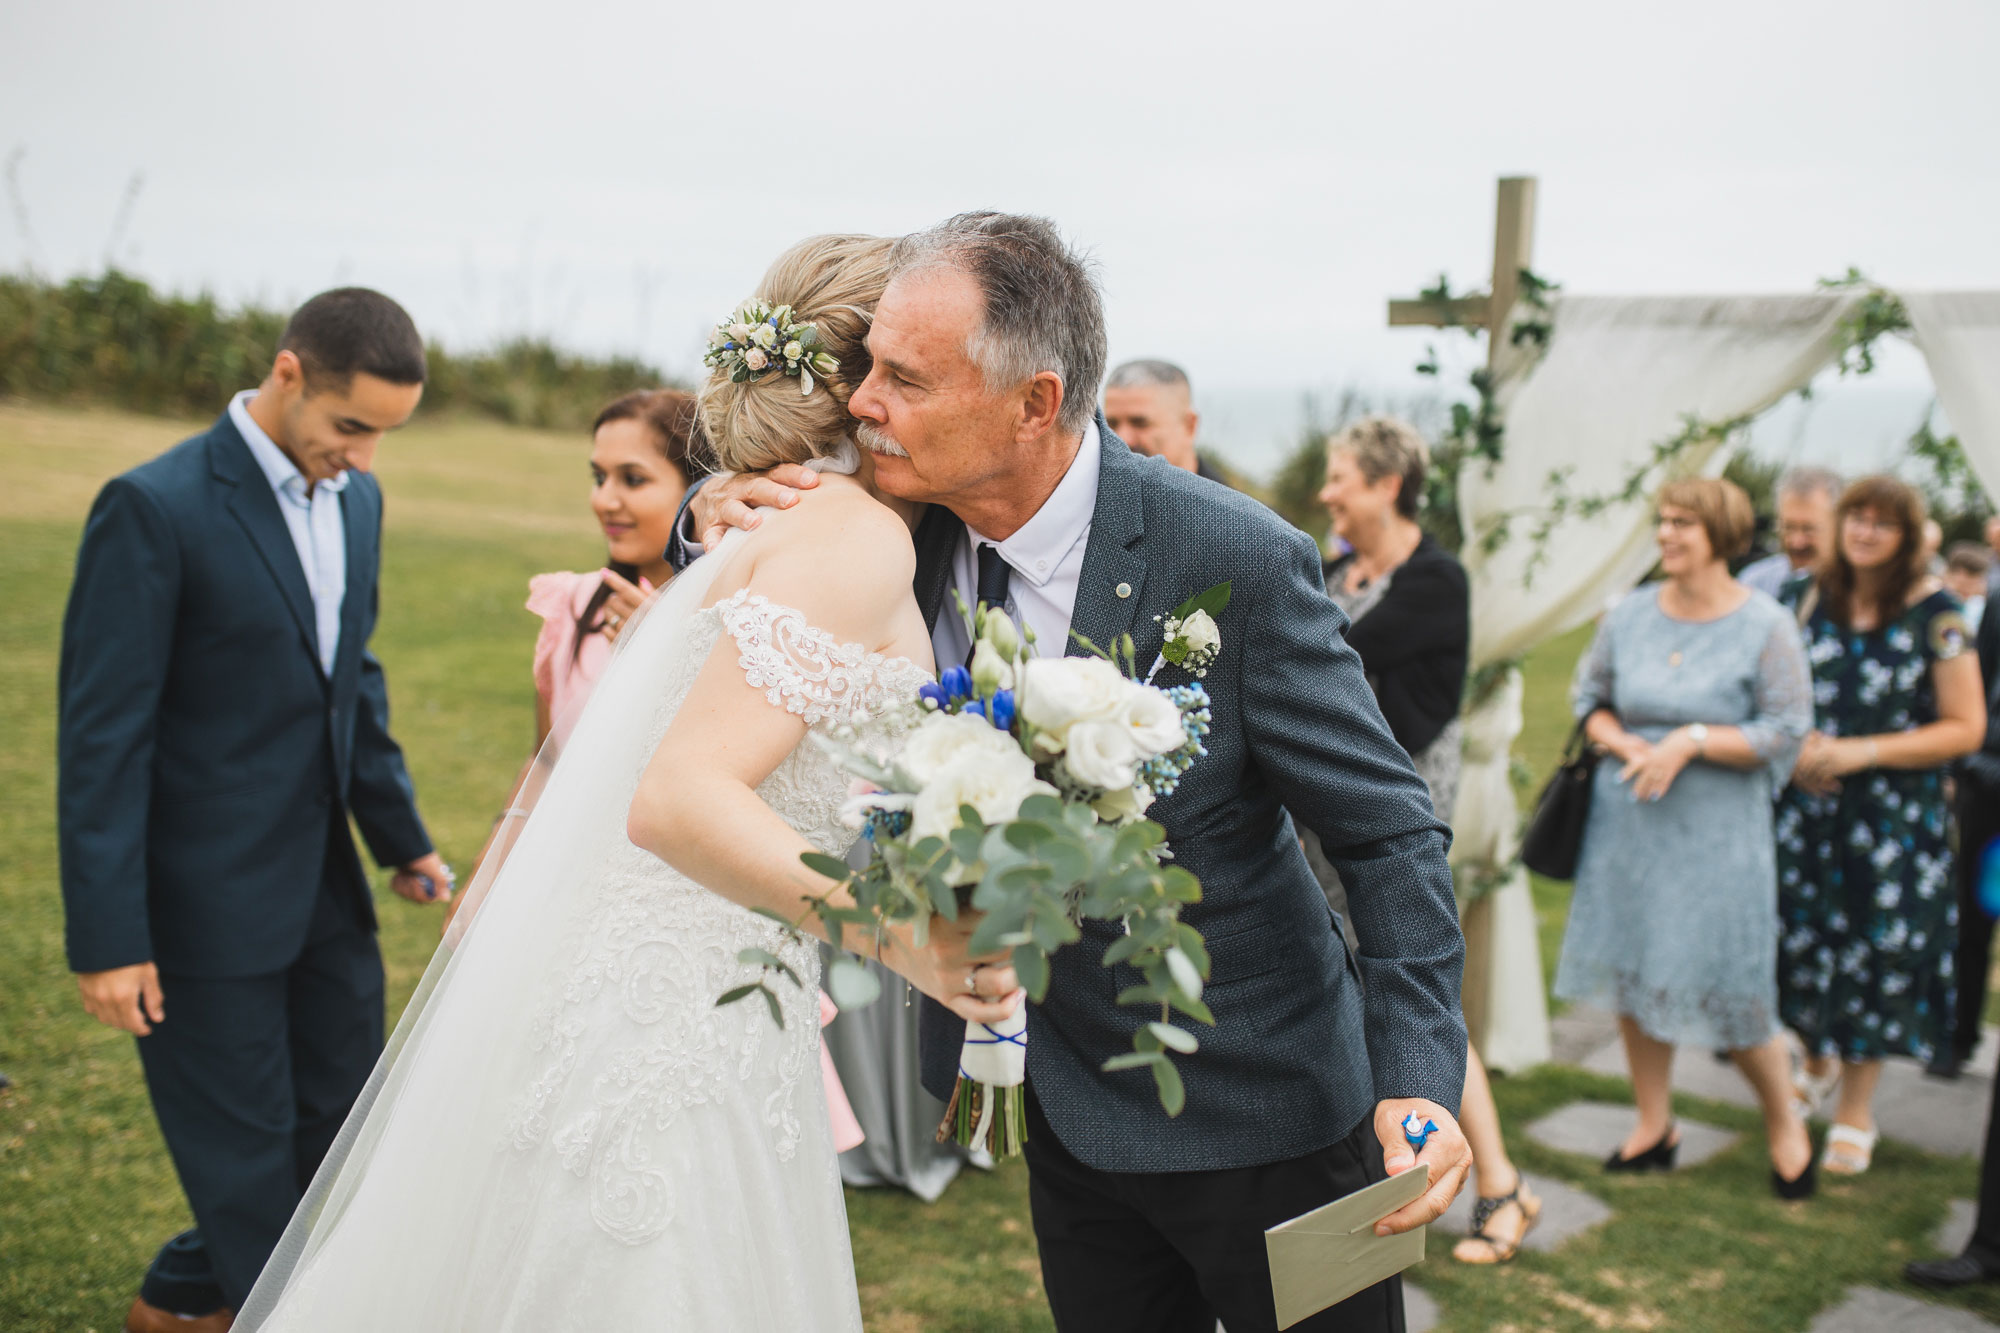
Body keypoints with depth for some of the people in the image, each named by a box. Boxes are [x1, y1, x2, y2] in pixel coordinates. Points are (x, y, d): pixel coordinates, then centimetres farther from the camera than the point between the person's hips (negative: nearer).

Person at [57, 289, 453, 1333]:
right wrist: (107, 938, -16)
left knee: (344, 1129, 17)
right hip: (207, 898, -8)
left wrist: (402, 839, 17)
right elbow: (101, 735, -16)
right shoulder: (154, 508, -17)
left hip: (325, 888, 8)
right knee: (248, 1155, 6)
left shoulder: (356, 497, 5)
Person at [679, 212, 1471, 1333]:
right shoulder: (912, 525, -9)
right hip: (1069, 1103, 5)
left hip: (1254, 1110, -5)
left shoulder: (1238, 560, -24)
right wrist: (720, 514, -13)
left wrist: (1419, 1078, -27)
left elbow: (1390, 832, -17)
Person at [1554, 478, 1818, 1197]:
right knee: (1633, 974, 10)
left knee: (1730, 990, 0)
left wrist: (1692, 742, -18)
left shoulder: (1765, 626, -8)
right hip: (1627, 819, 4)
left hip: (1719, 828, -4)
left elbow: (1786, 732, -9)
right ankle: (1654, 1125, 27)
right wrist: (1625, 744, -8)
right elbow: (1590, 696, 12)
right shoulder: (1631, 613, 2)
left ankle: (1785, 1123, 26)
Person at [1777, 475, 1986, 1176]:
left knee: (1875, 952, 2)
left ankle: (1855, 1113, 19)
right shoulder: (1808, 599, 4)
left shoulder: (1935, 614, -8)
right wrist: (1794, 744, -6)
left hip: (1893, 818, -3)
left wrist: (1860, 753, -16)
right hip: (1806, 806, 3)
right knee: (1800, 938, 5)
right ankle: (1817, 1062, 36)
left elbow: (1966, 727, -8)